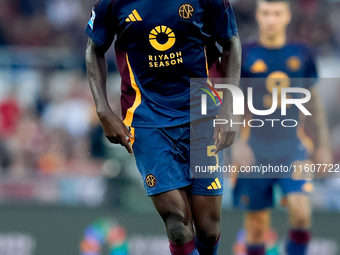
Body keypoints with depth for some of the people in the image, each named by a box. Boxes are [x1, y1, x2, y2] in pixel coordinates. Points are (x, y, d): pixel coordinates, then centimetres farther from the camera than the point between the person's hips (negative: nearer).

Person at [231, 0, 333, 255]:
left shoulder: (301, 54, 6)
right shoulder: (244, 55, -1)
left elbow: (314, 101, 15)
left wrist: (323, 145, 14)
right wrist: (237, 143, -11)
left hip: (292, 149, 1)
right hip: (255, 152, -1)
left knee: (300, 210, -18)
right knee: (257, 220, 3)